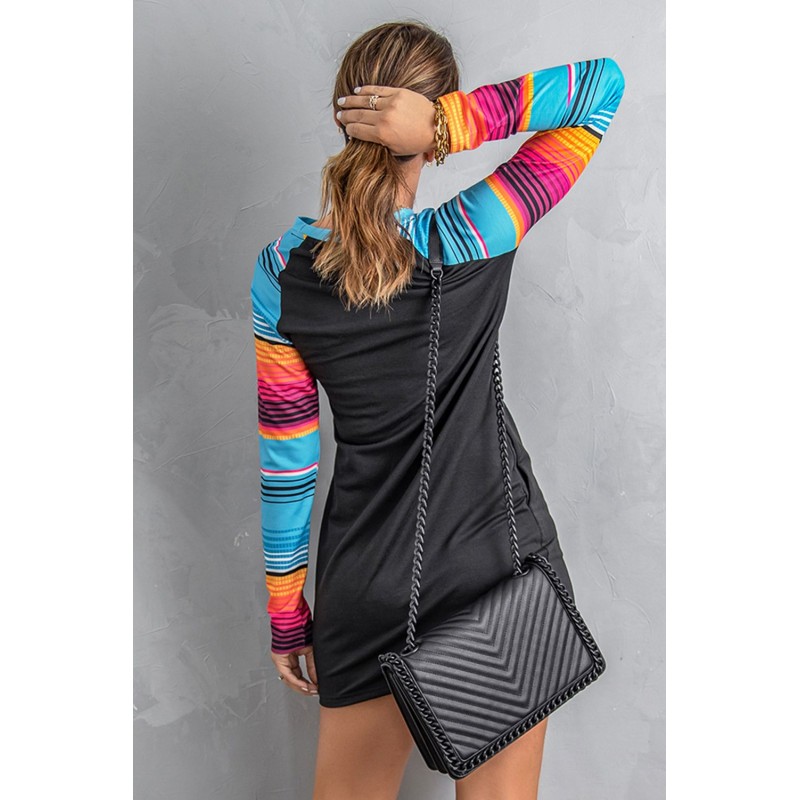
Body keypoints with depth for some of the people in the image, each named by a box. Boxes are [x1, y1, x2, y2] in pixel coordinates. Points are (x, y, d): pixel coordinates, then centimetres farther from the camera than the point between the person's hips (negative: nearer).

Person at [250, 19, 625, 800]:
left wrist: (286, 609, 7)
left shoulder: (281, 270, -10)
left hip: (369, 584, 2)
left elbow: (285, 454, -4)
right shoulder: (468, 240, -17)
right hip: (502, 559, -1)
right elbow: (604, 83, -9)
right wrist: (446, 125, -21)